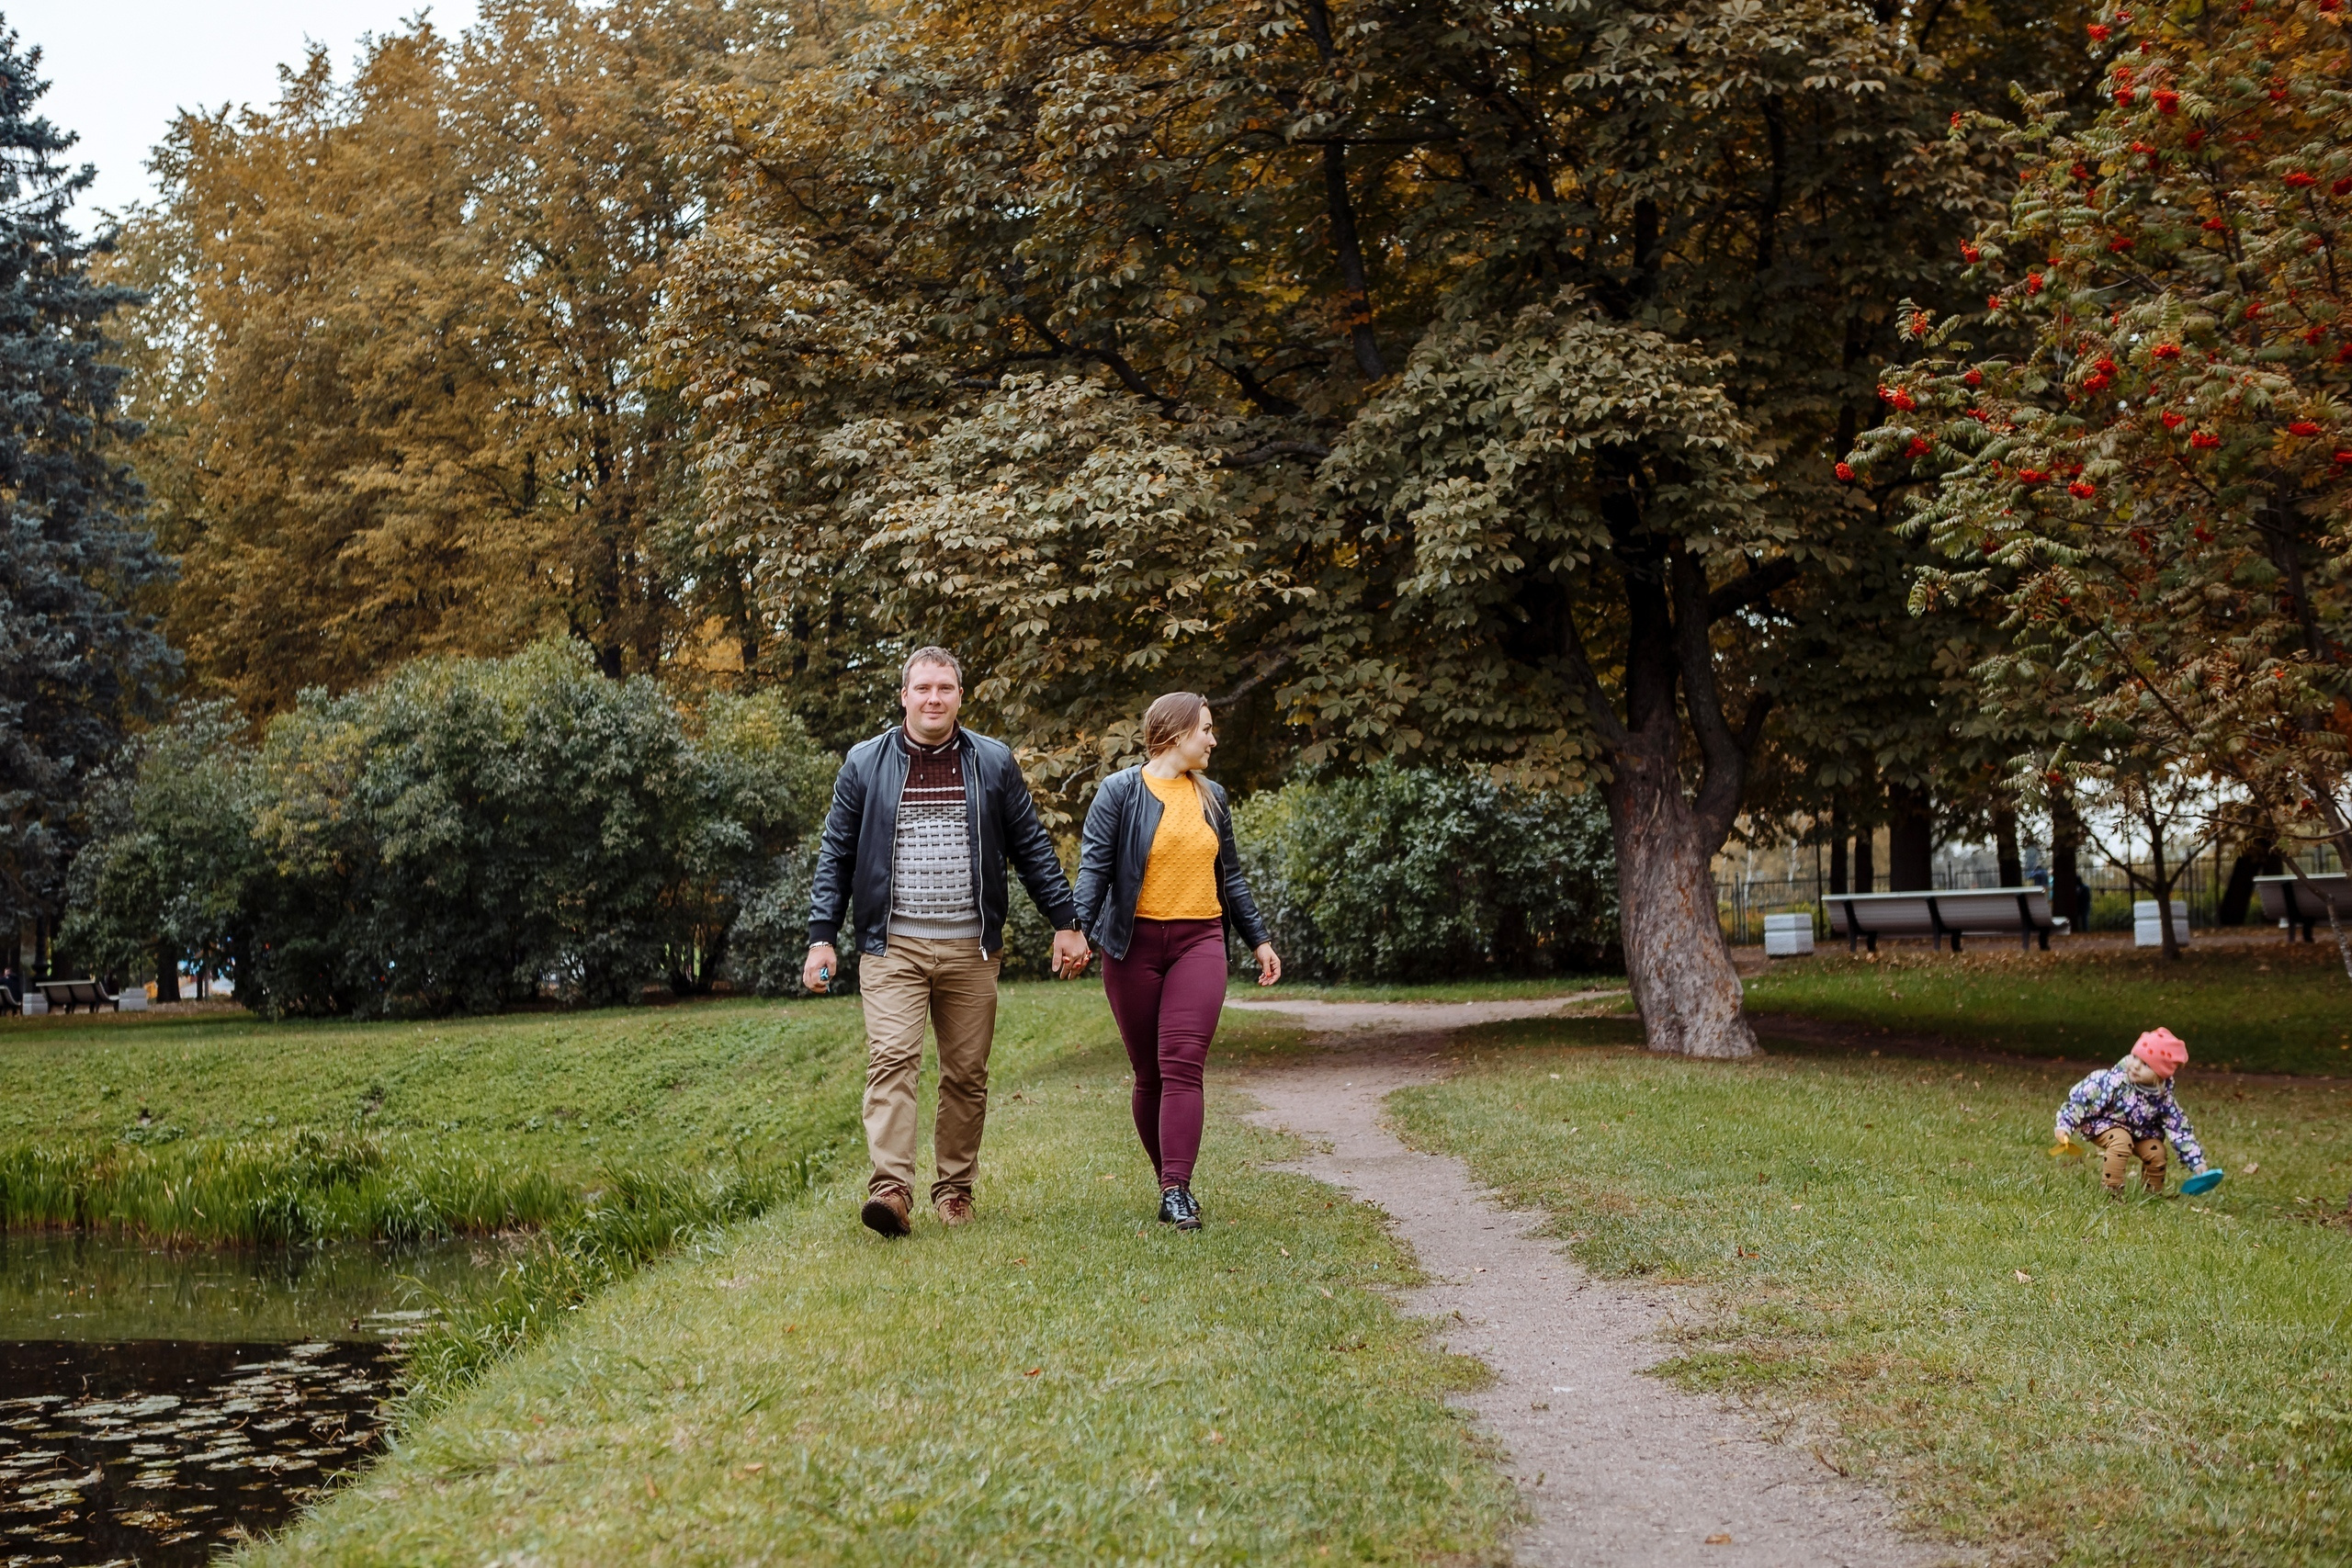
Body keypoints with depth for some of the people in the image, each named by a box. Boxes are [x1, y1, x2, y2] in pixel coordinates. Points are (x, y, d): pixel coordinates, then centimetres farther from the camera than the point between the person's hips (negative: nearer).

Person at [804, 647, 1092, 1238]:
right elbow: (835, 855, 8)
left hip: (970, 948, 1)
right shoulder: (864, 763, 5)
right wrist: (822, 937, 1)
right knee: (891, 1060, -15)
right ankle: (891, 1189, -21)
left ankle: (954, 1188, 16)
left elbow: (1032, 848, 10)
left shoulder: (994, 763, 7)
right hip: (892, 946, -1)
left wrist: (1065, 922, 5)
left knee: (967, 1073, 5)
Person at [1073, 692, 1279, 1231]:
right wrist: (1078, 929, -22)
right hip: (1134, 944, -2)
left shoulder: (1211, 797, 14)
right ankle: (1170, 1181, 18)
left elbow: (1230, 876, 22)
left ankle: (1176, 1193, -17)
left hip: (1199, 943, 2)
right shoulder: (1120, 792, -1)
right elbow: (1094, 866, -8)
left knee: (1183, 1065, -12)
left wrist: (1258, 939, 22)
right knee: (1149, 1074, 5)